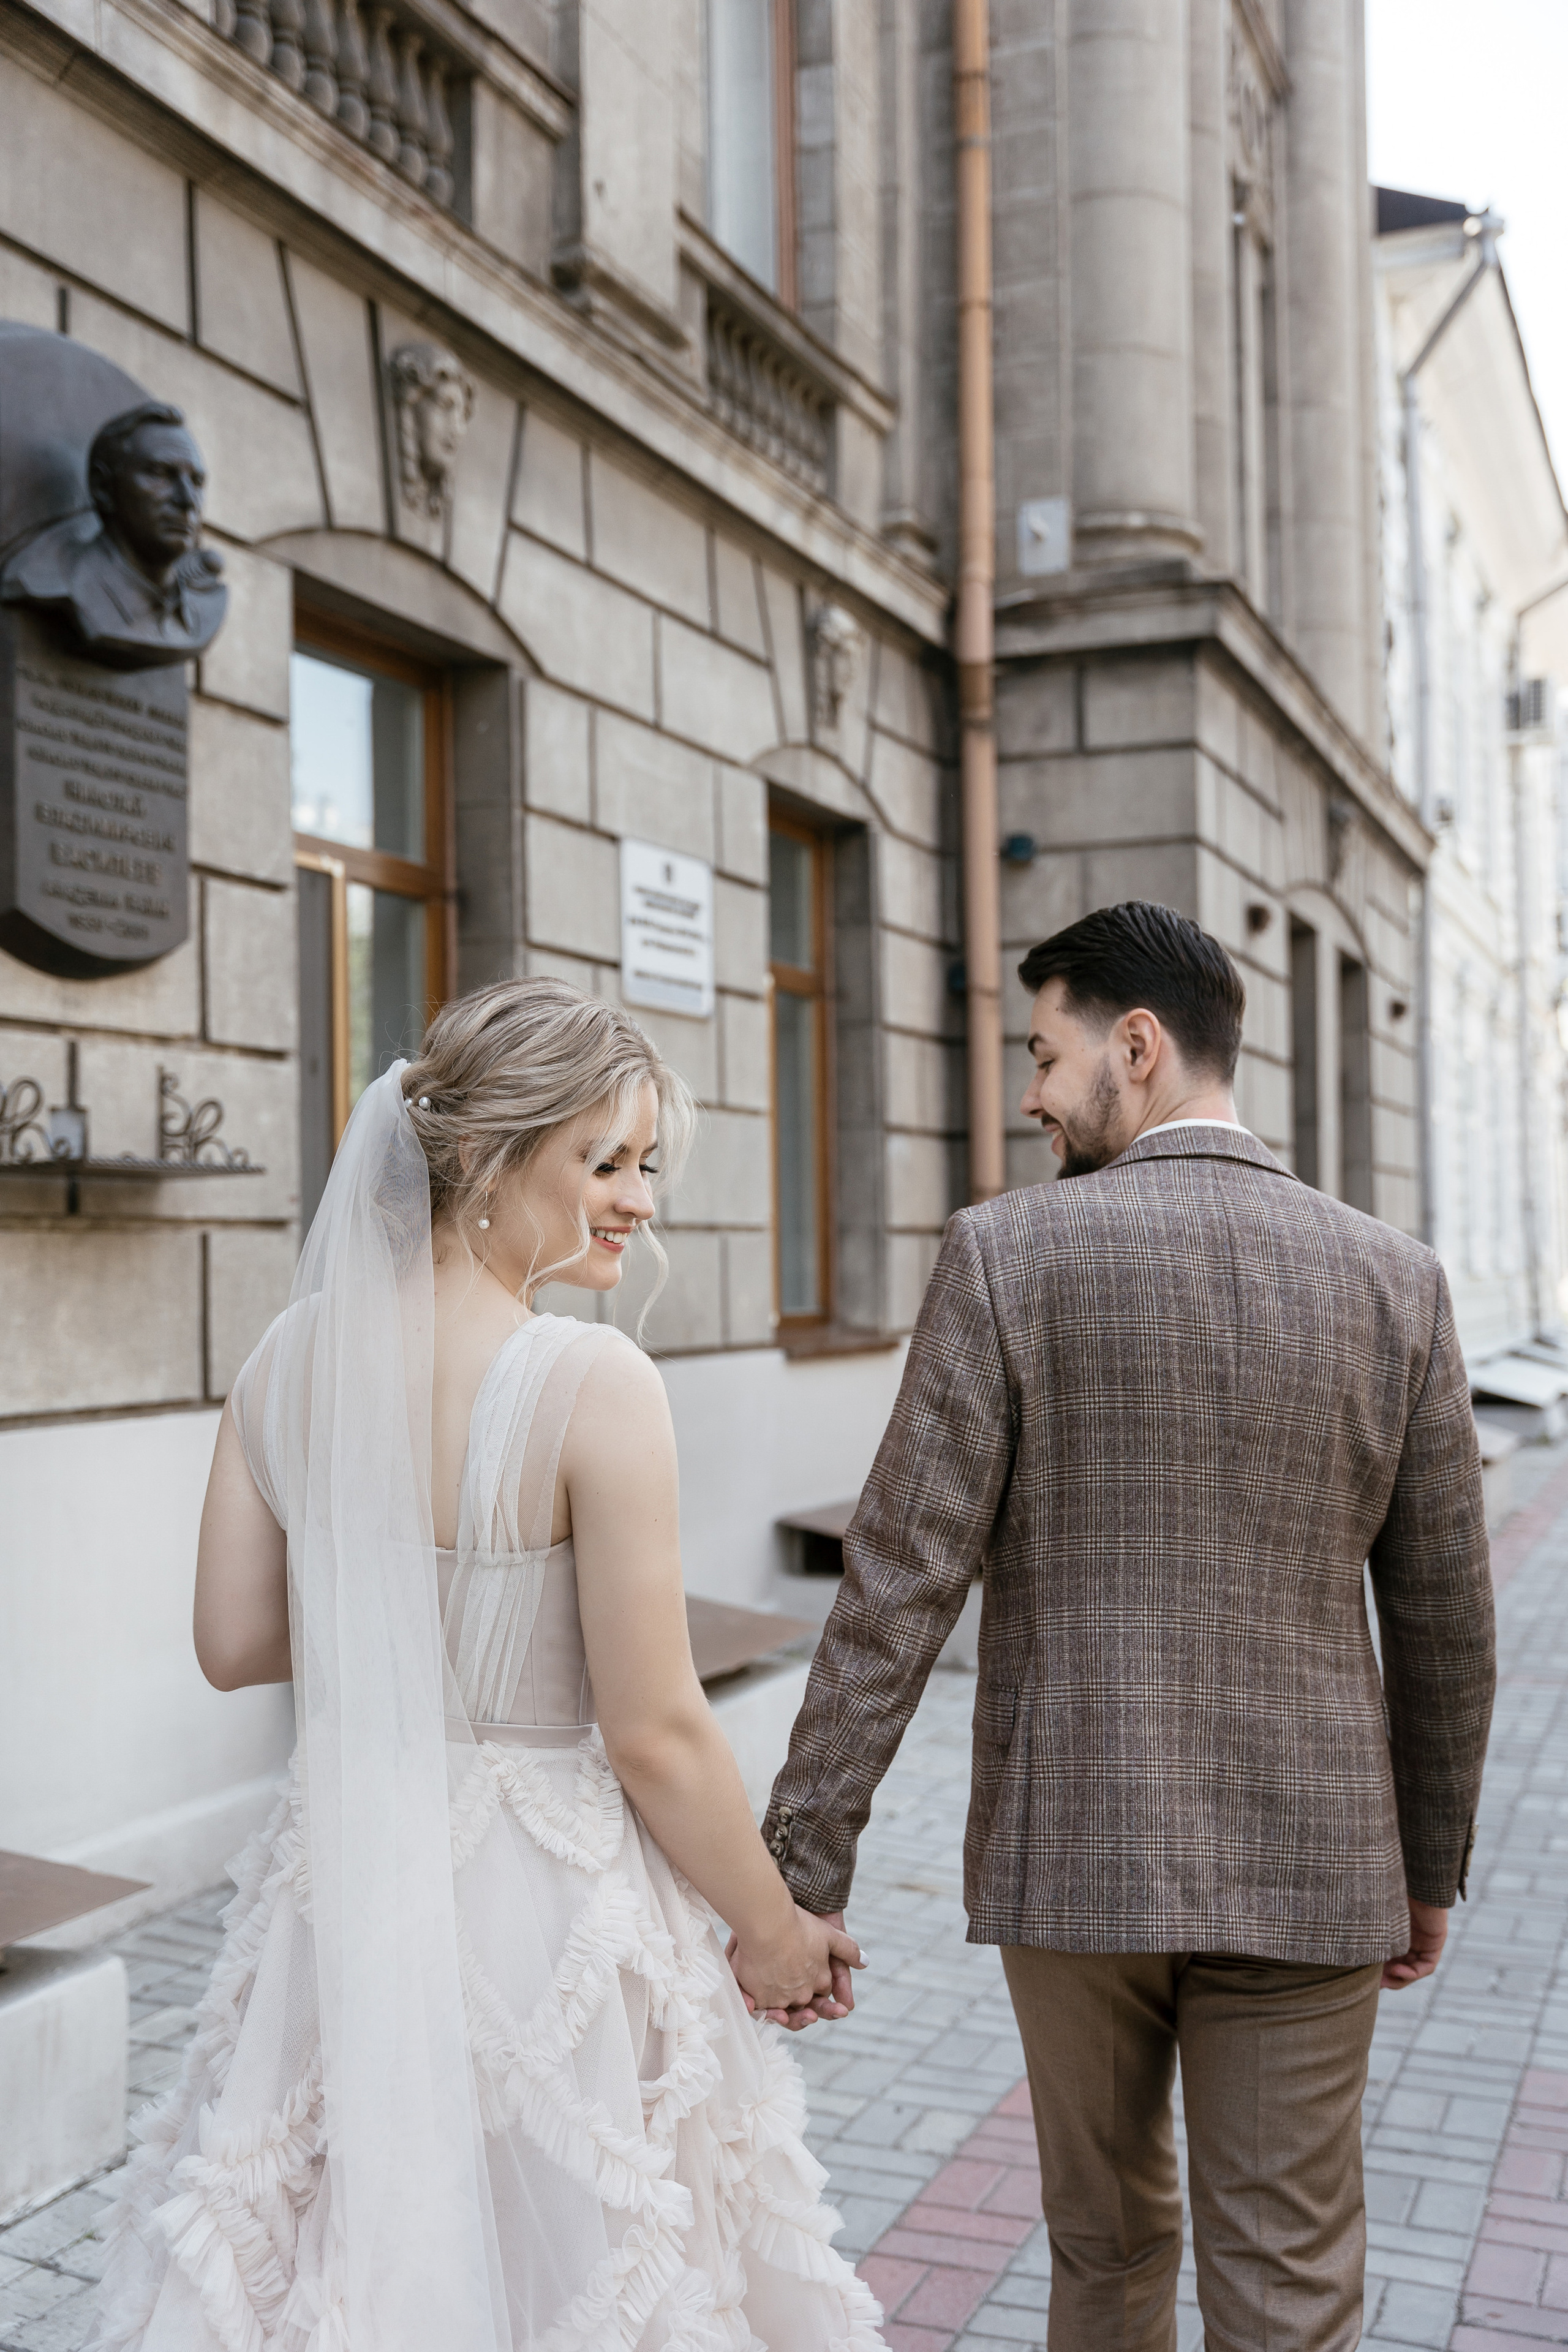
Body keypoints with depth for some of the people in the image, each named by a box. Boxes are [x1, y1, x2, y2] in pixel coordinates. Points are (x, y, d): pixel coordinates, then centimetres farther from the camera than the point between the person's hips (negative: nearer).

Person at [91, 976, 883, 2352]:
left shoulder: (291, 1357, -4)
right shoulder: (593, 1383, -21)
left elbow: (234, 1646, 4)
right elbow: (656, 1737, -17)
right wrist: (774, 1934, -3)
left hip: (344, 1892, 6)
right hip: (542, 1911, -5)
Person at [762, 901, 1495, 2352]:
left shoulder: (1010, 1255, -11)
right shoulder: (1393, 1280, -3)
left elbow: (899, 1587, -14)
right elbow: (1444, 1619, 3)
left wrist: (805, 1872, -9)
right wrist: (1432, 1868, 16)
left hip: (1071, 1851, -1)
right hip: (1306, 1863, 1)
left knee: (1109, 2232, 23)